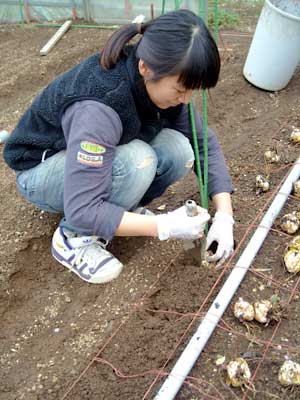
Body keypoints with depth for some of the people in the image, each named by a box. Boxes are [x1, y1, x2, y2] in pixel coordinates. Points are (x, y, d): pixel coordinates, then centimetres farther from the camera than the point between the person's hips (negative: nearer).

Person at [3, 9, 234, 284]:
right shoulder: (96, 107, -38)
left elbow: (205, 144, -9)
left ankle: (124, 207, 4)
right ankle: (73, 239, -12)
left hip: (105, 156, 6)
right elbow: (82, 210, -38)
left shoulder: (160, 82, -17)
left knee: (179, 151, -19)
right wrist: (165, 226, -37)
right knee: (136, 161, -34)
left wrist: (224, 215, -18)